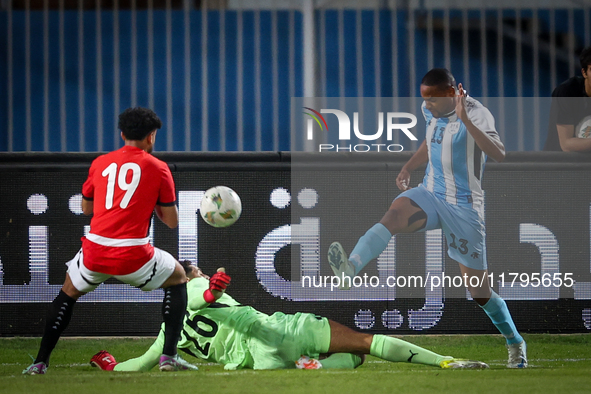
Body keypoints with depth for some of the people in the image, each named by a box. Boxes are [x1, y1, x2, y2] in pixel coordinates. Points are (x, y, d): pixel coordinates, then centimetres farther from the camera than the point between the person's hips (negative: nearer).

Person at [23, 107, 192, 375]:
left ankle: (40, 362, 23)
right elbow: (172, 221, 7)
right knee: (178, 279, 24)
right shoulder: (158, 168, 3)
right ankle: (169, 355, 13)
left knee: (68, 292, 31)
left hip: (95, 252, 3)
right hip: (134, 255, -3)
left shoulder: (100, 163, 12)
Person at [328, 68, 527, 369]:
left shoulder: (476, 114, -18)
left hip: (464, 207, -5)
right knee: (395, 213, -31)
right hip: (431, 196, 5)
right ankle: (350, 268, -53)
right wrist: (408, 167, 11)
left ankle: (515, 344, 26)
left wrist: (464, 119, -43)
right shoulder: (432, 111, 4)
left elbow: (499, 155, -36)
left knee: (479, 291, 2)